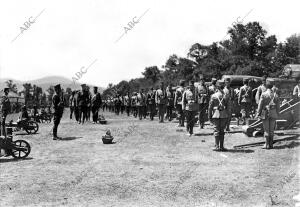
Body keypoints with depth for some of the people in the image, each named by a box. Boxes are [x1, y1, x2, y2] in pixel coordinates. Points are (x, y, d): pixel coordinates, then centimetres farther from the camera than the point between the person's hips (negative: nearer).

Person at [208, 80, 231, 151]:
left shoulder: (213, 96, -7)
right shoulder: (226, 96, 1)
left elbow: (210, 107, -5)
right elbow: (229, 107, 2)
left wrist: (209, 116, 3)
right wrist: (228, 116, 9)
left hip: (216, 115, -2)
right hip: (224, 115, 3)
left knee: (216, 131, 2)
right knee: (222, 131, 11)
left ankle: (217, 146, 0)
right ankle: (221, 146, 13)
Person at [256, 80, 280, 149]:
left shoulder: (263, 94, -9)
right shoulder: (275, 95, 3)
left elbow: (260, 105, -8)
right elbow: (278, 106, 6)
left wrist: (258, 114, -1)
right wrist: (277, 114, 15)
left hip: (265, 113, -3)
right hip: (273, 114, 3)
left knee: (266, 130, 2)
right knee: (272, 130, 9)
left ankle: (267, 144, 3)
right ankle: (271, 144, 13)